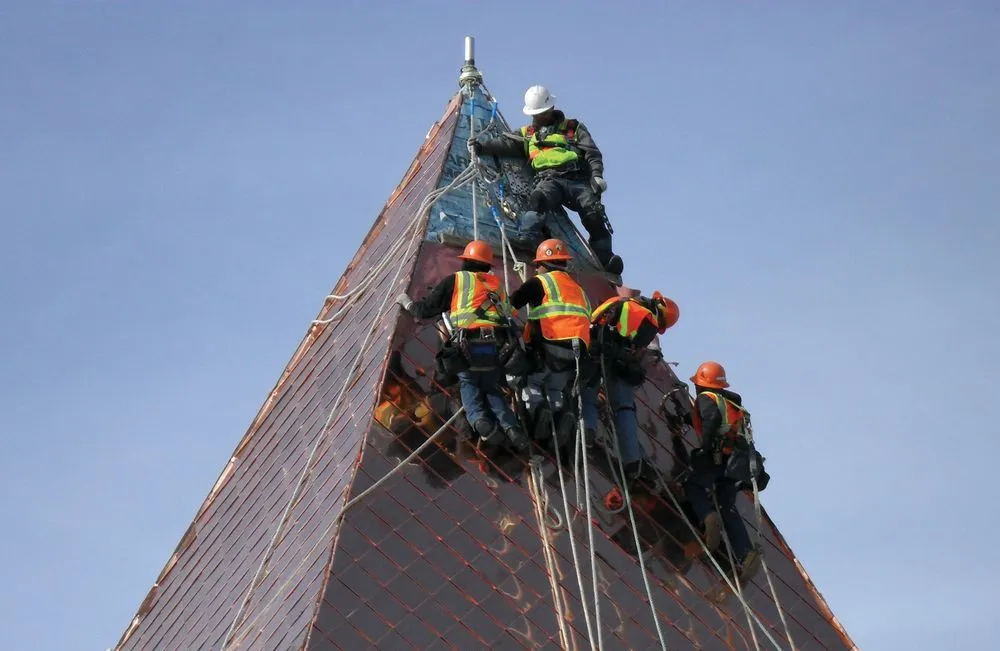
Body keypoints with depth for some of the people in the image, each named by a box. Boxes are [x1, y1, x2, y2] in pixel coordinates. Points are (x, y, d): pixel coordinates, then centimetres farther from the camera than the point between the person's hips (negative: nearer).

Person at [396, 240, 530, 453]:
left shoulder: (455, 281, 11)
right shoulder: (496, 285, 23)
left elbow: (425, 309, 14)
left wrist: (407, 302, 32)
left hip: (468, 346, -3)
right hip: (496, 346, 3)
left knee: (468, 385, 9)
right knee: (492, 389, 15)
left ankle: (480, 420, -21)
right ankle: (510, 426, -11)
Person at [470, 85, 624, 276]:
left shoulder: (573, 128, 22)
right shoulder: (527, 133, 27)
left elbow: (591, 152, 11)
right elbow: (506, 143, 11)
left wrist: (597, 175, -7)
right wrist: (482, 146, -6)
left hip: (578, 179, 0)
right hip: (549, 180, 0)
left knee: (595, 216, -23)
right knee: (540, 197, -37)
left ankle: (605, 258, -25)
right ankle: (534, 217, -64)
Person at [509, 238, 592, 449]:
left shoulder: (541, 282, 6)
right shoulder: (578, 288, 26)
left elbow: (512, 303, -1)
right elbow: (586, 319, 25)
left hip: (548, 348, -6)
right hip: (576, 351, 6)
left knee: (530, 381, 8)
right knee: (556, 388, 17)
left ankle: (537, 409, -19)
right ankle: (564, 413, -12)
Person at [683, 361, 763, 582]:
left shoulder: (706, 398, 4)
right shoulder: (732, 402, 30)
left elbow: (713, 417, -16)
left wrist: (705, 447, -16)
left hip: (717, 456, -7)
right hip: (737, 458, 7)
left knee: (693, 486, 9)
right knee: (727, 506, 5)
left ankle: (708, 517, -24)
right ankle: (746, 553, -14)